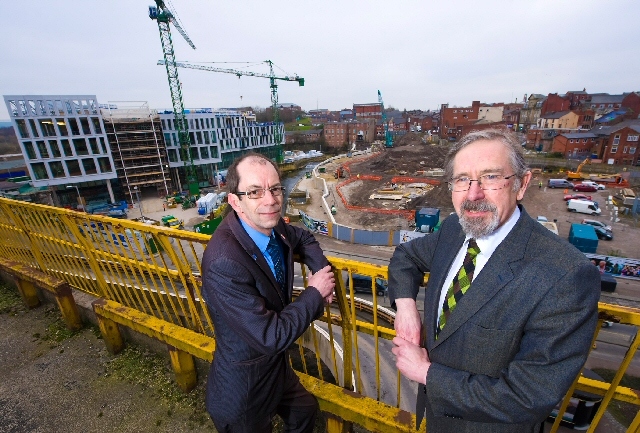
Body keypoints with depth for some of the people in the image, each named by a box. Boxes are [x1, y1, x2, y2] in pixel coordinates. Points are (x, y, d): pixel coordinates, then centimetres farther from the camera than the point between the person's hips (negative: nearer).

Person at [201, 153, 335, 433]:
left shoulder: (270, 226, -14)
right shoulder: (224, 265, -36)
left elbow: (303, 238, 9)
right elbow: (273, 337, -31)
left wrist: (321, 270, -9)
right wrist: (315, 293, -20)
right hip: (244, 390, -6)